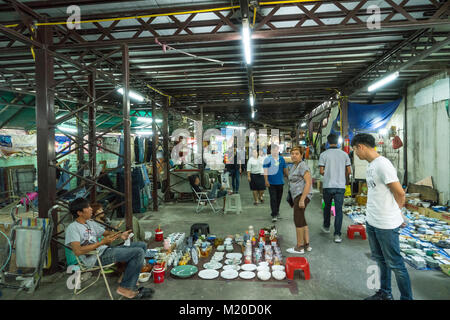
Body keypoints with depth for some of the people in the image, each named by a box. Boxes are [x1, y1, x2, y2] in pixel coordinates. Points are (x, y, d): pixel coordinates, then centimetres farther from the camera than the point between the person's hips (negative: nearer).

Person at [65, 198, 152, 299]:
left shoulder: (90, 223, 18)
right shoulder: (72, 228, -9)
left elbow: (107, 233, 24)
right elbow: (78, 251, -22)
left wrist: (120, 235, 2)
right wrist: (102, 242, -23)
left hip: (105, 250, 9)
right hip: (96, 258, -9)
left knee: (142, 245, 2)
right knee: (139, 252, -21)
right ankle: (125, 288, -8)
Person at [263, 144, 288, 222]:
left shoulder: (281, 159, 8)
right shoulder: (268, 159, -5)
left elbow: (285, 169, 17)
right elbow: (265, 170, -8)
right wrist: (266, 180, -16)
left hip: (280, 182, 4)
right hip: (271, 182, -4)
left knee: (279, 198, 14)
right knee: (273, 199, -6)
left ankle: (277, 212, 32)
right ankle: (274, 215, -2)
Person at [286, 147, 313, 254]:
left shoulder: (303, 166, -13)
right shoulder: (294, 166, 17)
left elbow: (308, 183, -20)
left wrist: (302, 199, -23)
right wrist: (295, 200, 23)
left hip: (302, 195, -10)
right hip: (297, 196, 10)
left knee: (298, 220, -5)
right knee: (302, 220, 14)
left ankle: (299, 247, 4)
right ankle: (307, 245, 23)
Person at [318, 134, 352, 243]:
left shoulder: (324, 154, -6)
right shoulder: (344, 154, 2)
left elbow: (321, 171, -8)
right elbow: (349, 171, 3)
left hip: (328, 186, -1)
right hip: (340, 186, 1)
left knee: (327, 207, 19)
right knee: (339, 210, 2)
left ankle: (326, 227, 36)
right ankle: (337, 235, 1)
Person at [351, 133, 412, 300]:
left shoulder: (383, 164, -20)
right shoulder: (370, 165, 9)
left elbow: (400, 193, -14)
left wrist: (393, 212, 2)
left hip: (386, 224, -9)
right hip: (371, 221, 9)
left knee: (395, 264, 5)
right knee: (380, 259, 21)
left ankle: (407, 298, 23)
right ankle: (385, 293, 38)